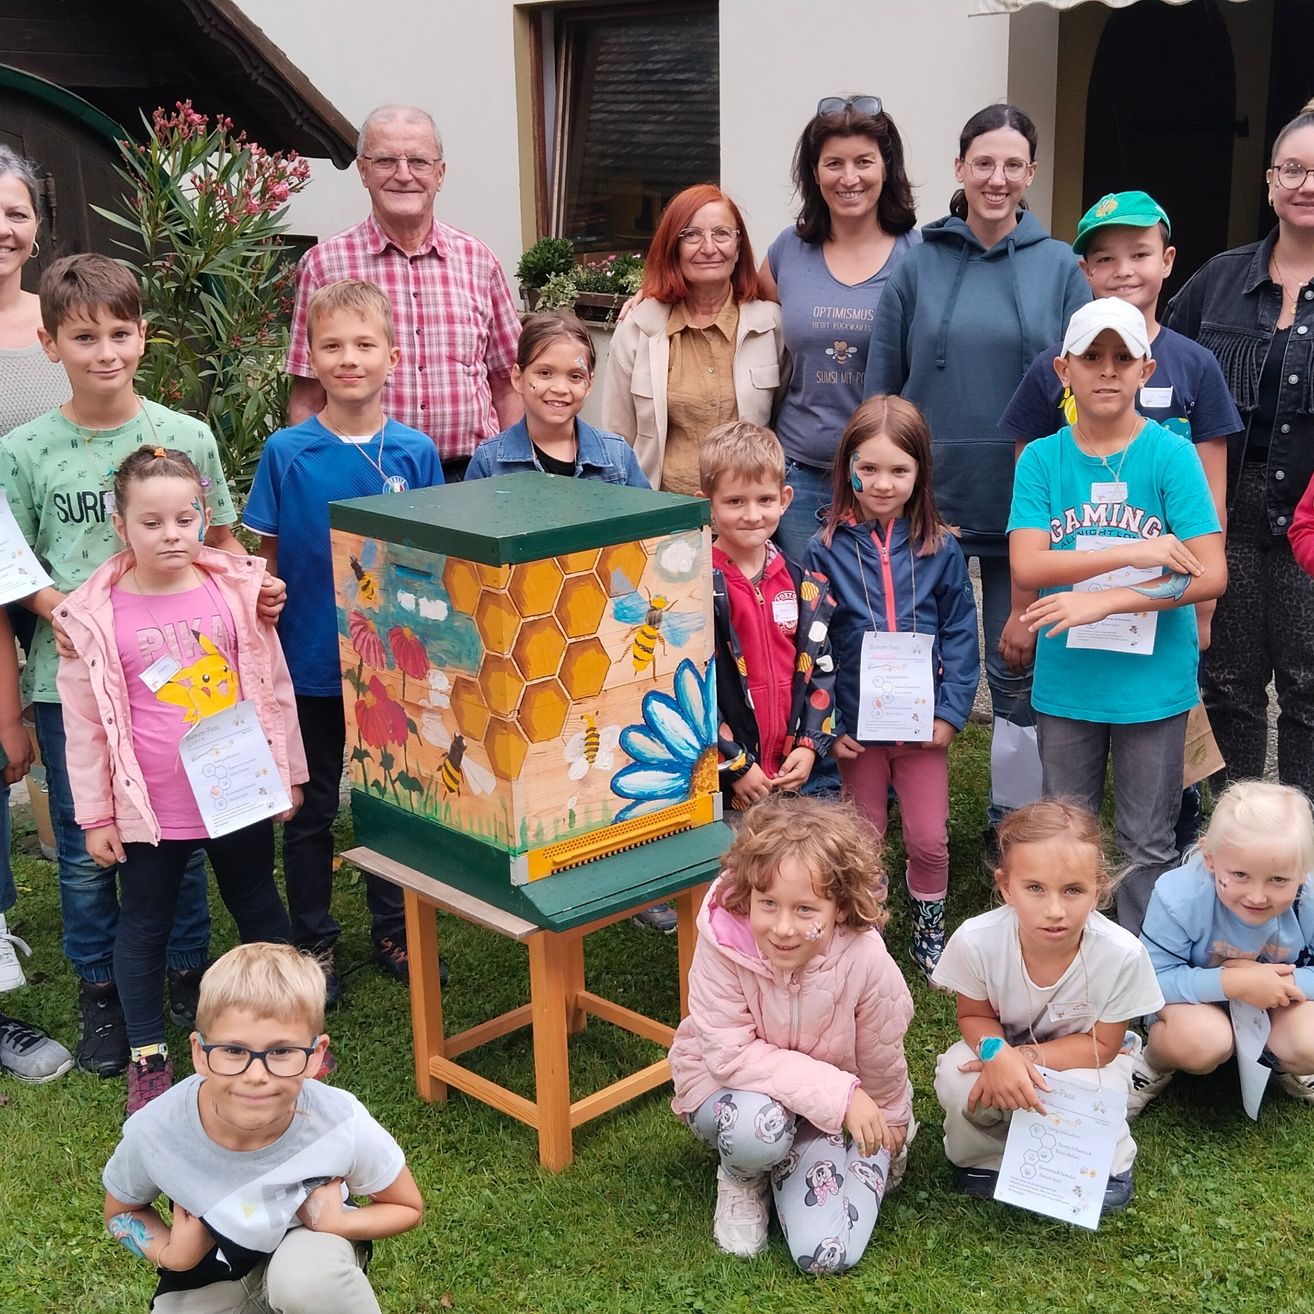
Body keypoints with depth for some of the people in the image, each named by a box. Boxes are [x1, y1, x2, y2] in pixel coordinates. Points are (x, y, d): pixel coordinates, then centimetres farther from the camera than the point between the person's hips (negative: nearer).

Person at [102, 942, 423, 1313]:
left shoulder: (344, 1126, -29)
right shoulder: (153, 1133, -27)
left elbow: (408, 1208, -8)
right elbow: (121, 1212, -2)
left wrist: (339, 1225, -27)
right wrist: (169, 1253, -22)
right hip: (209, 1275, 3)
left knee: (305, 1279, -36)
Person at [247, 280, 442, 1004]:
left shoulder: (415, 452, -4)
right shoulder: (287, 452, -7)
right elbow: (266, 556, 0)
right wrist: (263, 622, -9)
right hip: (310, 664, -1)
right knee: (311, 808, 12)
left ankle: (393, 930, 32)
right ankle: (313, 942, 27)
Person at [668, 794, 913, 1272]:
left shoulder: (866, 961, -28)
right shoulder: (723, 940, -31)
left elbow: (881, 1065, -8)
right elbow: (731, 1052, -27)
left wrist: (887, 1127, 11)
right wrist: (838, 1092, -32)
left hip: (836, 1109, 1)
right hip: (729, 1081, -1)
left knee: (826, 1254, -15)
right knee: (759, 1124, -38)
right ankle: (740, 1179, 0)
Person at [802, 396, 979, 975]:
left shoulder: (940, 550, -4)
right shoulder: (825, 551, -6)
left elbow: (961, 635, 0)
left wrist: (951, 711, -7)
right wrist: (826, 725, -7)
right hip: (856, 725, 0)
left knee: (929, 840, 8)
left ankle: (929, 928, 31)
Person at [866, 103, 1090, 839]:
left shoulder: (1061, 269, 1)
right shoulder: (919, 266, 1)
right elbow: (882, 388, 4)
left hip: (1023, 502, 0)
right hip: (927, 498, 0)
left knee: (1019, 669, 8)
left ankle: (1014, 822, 23)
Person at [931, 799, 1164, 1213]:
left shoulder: (1121, 954, -32)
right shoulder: (976, 941, -31)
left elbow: (1103, 1044, -15)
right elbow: (974, 1015, -10)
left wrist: (1029, 1058, -29)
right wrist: (998, 1054, -33)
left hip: (1082, 1055, 0)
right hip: (1004, 1045, 1)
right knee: (956, 1081, -29)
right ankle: (984, 1160, 4)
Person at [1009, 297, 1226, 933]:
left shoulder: (1172, 455, -8)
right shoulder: (1041, 459, -2)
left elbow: (1210, 576, -13)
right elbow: (1025, 566, -12)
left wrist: (1102, 601, -20)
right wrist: (1134, 553, -19)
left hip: (1154, 683, -2)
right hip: (1065, 683, 2)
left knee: (1149, 846, 8)